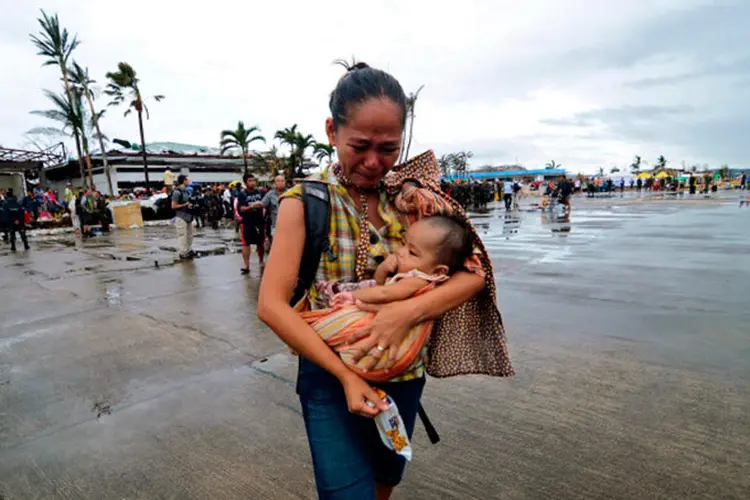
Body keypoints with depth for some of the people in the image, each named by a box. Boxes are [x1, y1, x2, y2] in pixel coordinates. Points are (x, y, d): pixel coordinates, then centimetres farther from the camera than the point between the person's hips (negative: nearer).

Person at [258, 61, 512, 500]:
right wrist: (344, 374, -24)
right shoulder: (305, 202, -13)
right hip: (333, 374, -3)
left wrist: (409, 311, -28)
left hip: (405, 369, 4)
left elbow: (474, 273, -11)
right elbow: (272, 304, -18)